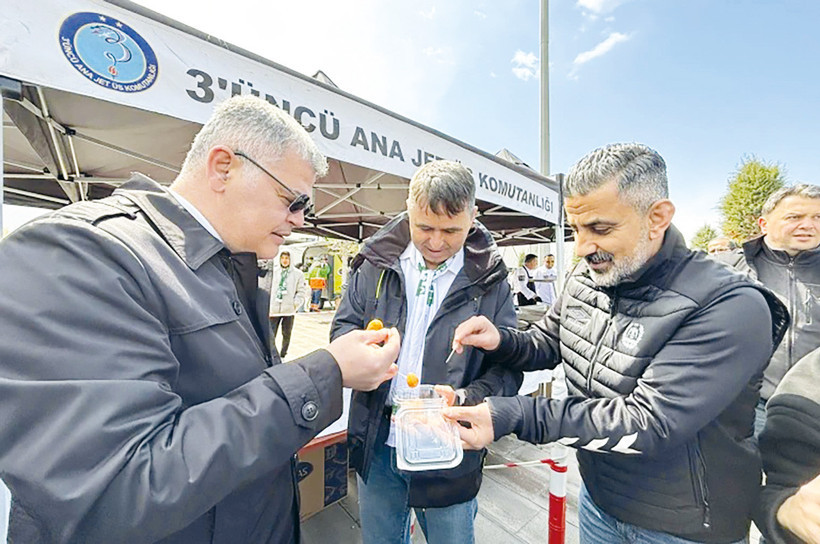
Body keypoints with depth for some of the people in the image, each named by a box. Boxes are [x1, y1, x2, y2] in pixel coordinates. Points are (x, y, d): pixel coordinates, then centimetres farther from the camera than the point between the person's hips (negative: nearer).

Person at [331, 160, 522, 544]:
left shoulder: (489, 282, -9)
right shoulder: (377, 262, -5)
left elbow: (507, 370, -7)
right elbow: (343, 326, 2)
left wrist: (464, 397, -25)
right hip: (376, 444, 3)